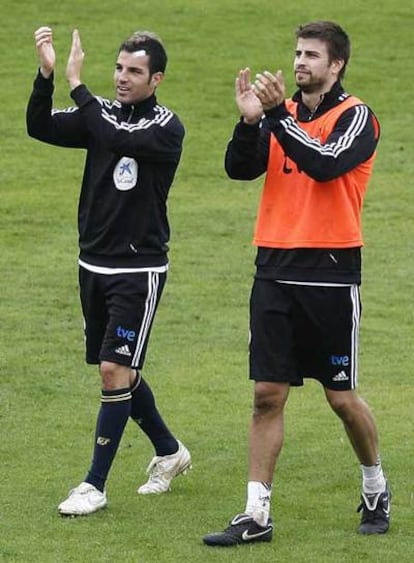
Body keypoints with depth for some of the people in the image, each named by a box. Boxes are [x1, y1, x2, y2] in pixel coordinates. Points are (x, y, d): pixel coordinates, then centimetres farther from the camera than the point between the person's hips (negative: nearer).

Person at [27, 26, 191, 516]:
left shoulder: (166, 127, -11)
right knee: (117, 371, 15)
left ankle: (95, 486, -5)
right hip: (94, 264, 6)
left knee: (115, 370, -10)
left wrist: (76, 84, -26)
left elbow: (116, 140, -29)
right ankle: (169, 453, 35)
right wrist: (47, 73, -25)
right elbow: (40, 127, -10)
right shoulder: (100, 113, 4)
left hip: (139, 269, -6)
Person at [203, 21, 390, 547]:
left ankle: (375, 489, 28)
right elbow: (240, 168, -1)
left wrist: (278, 114, -25)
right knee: (267, 395, 1)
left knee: (341, 397, 4)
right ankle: (256, 515, 2)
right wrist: (250, 119, -17)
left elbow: (325, 164, -22)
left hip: (330, 273, -4)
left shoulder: (355, 116, -5)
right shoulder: (281, 113, 10)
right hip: (275, 269, 4)